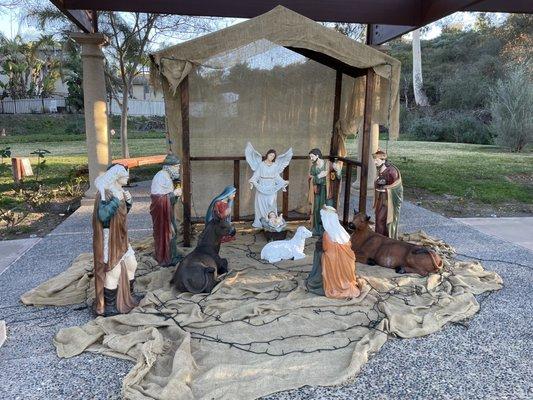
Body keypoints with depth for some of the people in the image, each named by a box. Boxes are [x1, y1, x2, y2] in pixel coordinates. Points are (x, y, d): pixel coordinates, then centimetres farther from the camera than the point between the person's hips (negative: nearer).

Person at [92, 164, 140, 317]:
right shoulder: (105, 193, -19)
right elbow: (102, 215, -29)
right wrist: (116, 200, -27)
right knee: (113, 271, -2)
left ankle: (128, 297, 34)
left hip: (121, 237, 9)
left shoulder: (119, 191, 7)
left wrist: (128, 201, 0)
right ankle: (108, 307, 12)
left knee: (131, 264, 17)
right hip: (109, 238, -9)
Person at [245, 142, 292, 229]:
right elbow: (256, 174, -3)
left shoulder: (275, 165, 8)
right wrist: (252, 182, -17)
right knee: (261, 204, -1)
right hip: (261, 187, -2)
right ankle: (259, 222, 3)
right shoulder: (261, 164, 1)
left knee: (271, 205, 1)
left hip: (271, 188, 2)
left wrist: (283, 183, 6)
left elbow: (277, 177, 12)